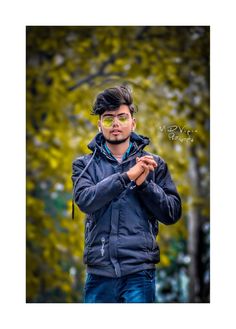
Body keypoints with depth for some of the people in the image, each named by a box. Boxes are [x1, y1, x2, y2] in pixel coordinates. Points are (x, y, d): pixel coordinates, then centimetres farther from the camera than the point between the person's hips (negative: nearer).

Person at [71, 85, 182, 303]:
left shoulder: (154, 163, 8)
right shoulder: (85, 164, 9)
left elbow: (172, 213, 4)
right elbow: (85, 200, -10)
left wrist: (143, 183, -10)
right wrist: (128, 175, -15)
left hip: (139, 271, -1)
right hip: (99, 271, 1)